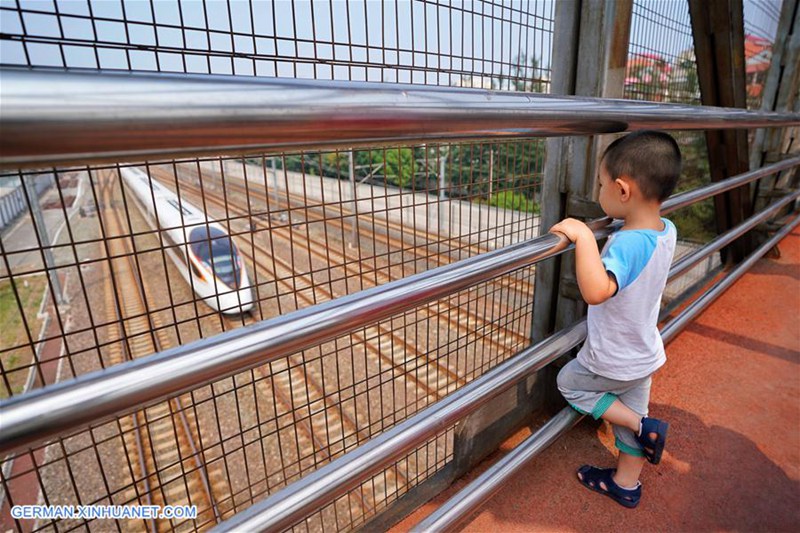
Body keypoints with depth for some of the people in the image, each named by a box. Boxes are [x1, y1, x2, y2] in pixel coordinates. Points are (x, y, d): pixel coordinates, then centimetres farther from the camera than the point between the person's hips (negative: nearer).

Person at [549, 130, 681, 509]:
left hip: (613, 362, -8)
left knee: (569, 383, 19)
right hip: (645, 355, 8)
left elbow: (595, 291, -53)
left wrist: (584, 236, -49)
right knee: (631, 412, 24)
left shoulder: (627, 244, -36)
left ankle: (645, 428, 16)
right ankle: (626, 485, 45)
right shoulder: (667, 231, -9)